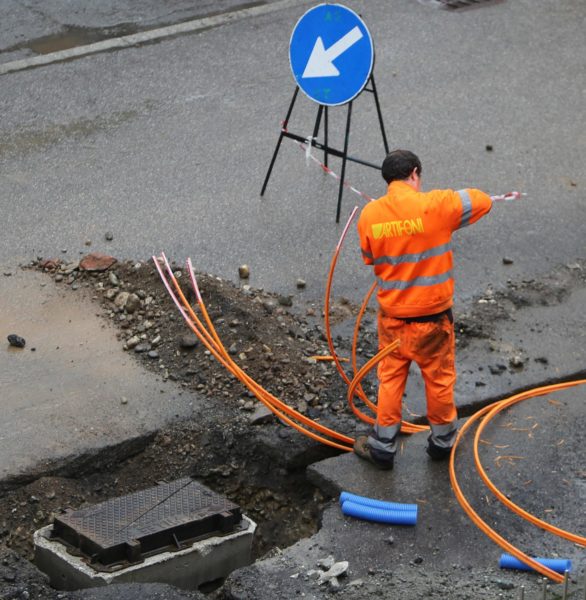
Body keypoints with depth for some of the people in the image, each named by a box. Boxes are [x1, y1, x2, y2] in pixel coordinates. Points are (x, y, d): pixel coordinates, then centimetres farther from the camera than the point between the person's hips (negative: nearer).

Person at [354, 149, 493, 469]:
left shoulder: (369, 215, -8)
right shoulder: (436, 205, -18)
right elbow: (484, 201, -5)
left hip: (392, 317, 2)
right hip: (433, 317, -2)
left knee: (390, 379, 18)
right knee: (439, 379, 17)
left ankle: (383, 446, 26)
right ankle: (442, 440, 35)